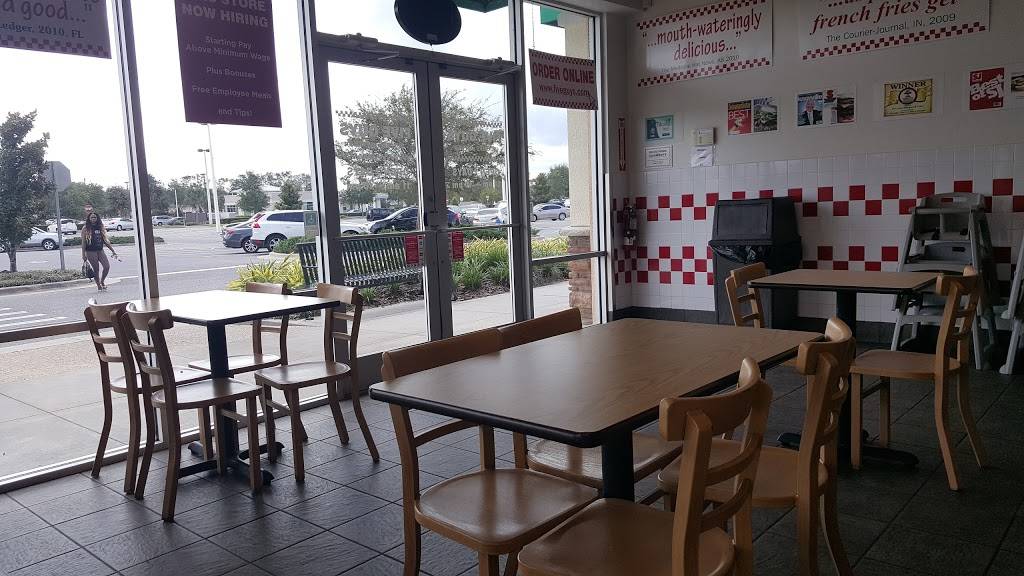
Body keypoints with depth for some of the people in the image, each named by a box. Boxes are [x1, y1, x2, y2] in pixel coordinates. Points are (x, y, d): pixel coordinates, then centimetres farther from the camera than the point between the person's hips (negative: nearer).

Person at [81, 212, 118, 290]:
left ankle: (102, 281, 15)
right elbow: (83, 242, -3)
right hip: (91, 252, -4)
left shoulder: (100, 227, 12)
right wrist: (83, 255, -8)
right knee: (96, 269, -3)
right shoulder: (85, 228, 0)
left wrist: (113, 250, 15)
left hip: (100, 250, 4)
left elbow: (105, 240, 17)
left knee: (107, 266, -8)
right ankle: (99, 285, 8)